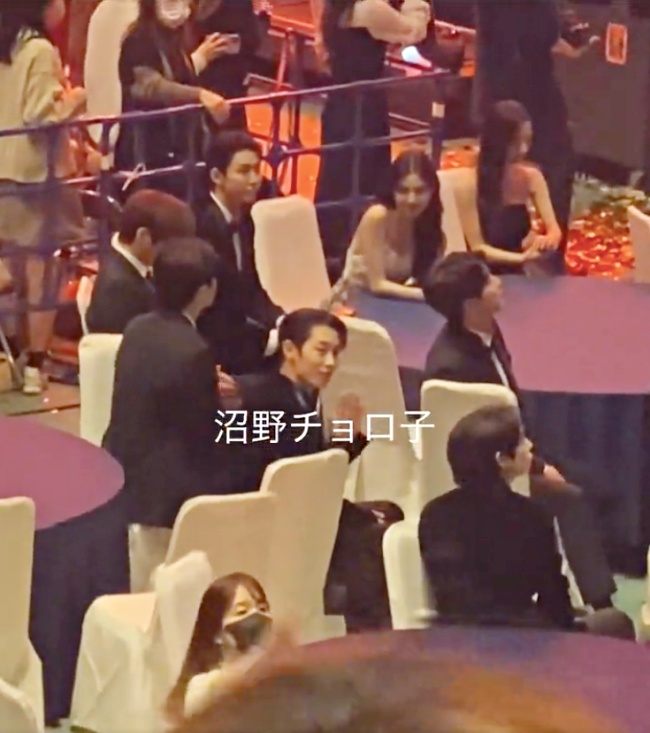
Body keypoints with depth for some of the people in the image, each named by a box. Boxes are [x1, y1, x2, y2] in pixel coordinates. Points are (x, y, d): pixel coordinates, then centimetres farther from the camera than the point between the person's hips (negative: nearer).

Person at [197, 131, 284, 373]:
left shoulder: (243, 220, 7)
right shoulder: (201, 228, -20)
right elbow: (207, 315, -22)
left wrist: (281, 322, -3)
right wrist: (266, 340, -20)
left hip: (237, 331, 8)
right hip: (212, 346, -8)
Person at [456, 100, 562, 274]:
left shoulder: (532, 177, 1)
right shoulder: (470, 184, -13)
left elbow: (554, 230, -1)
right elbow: (478, 248, -13)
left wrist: (548, 240, -24)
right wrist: (521, 258, -26)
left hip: (522, 274, 4)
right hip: (488, 276, -4)